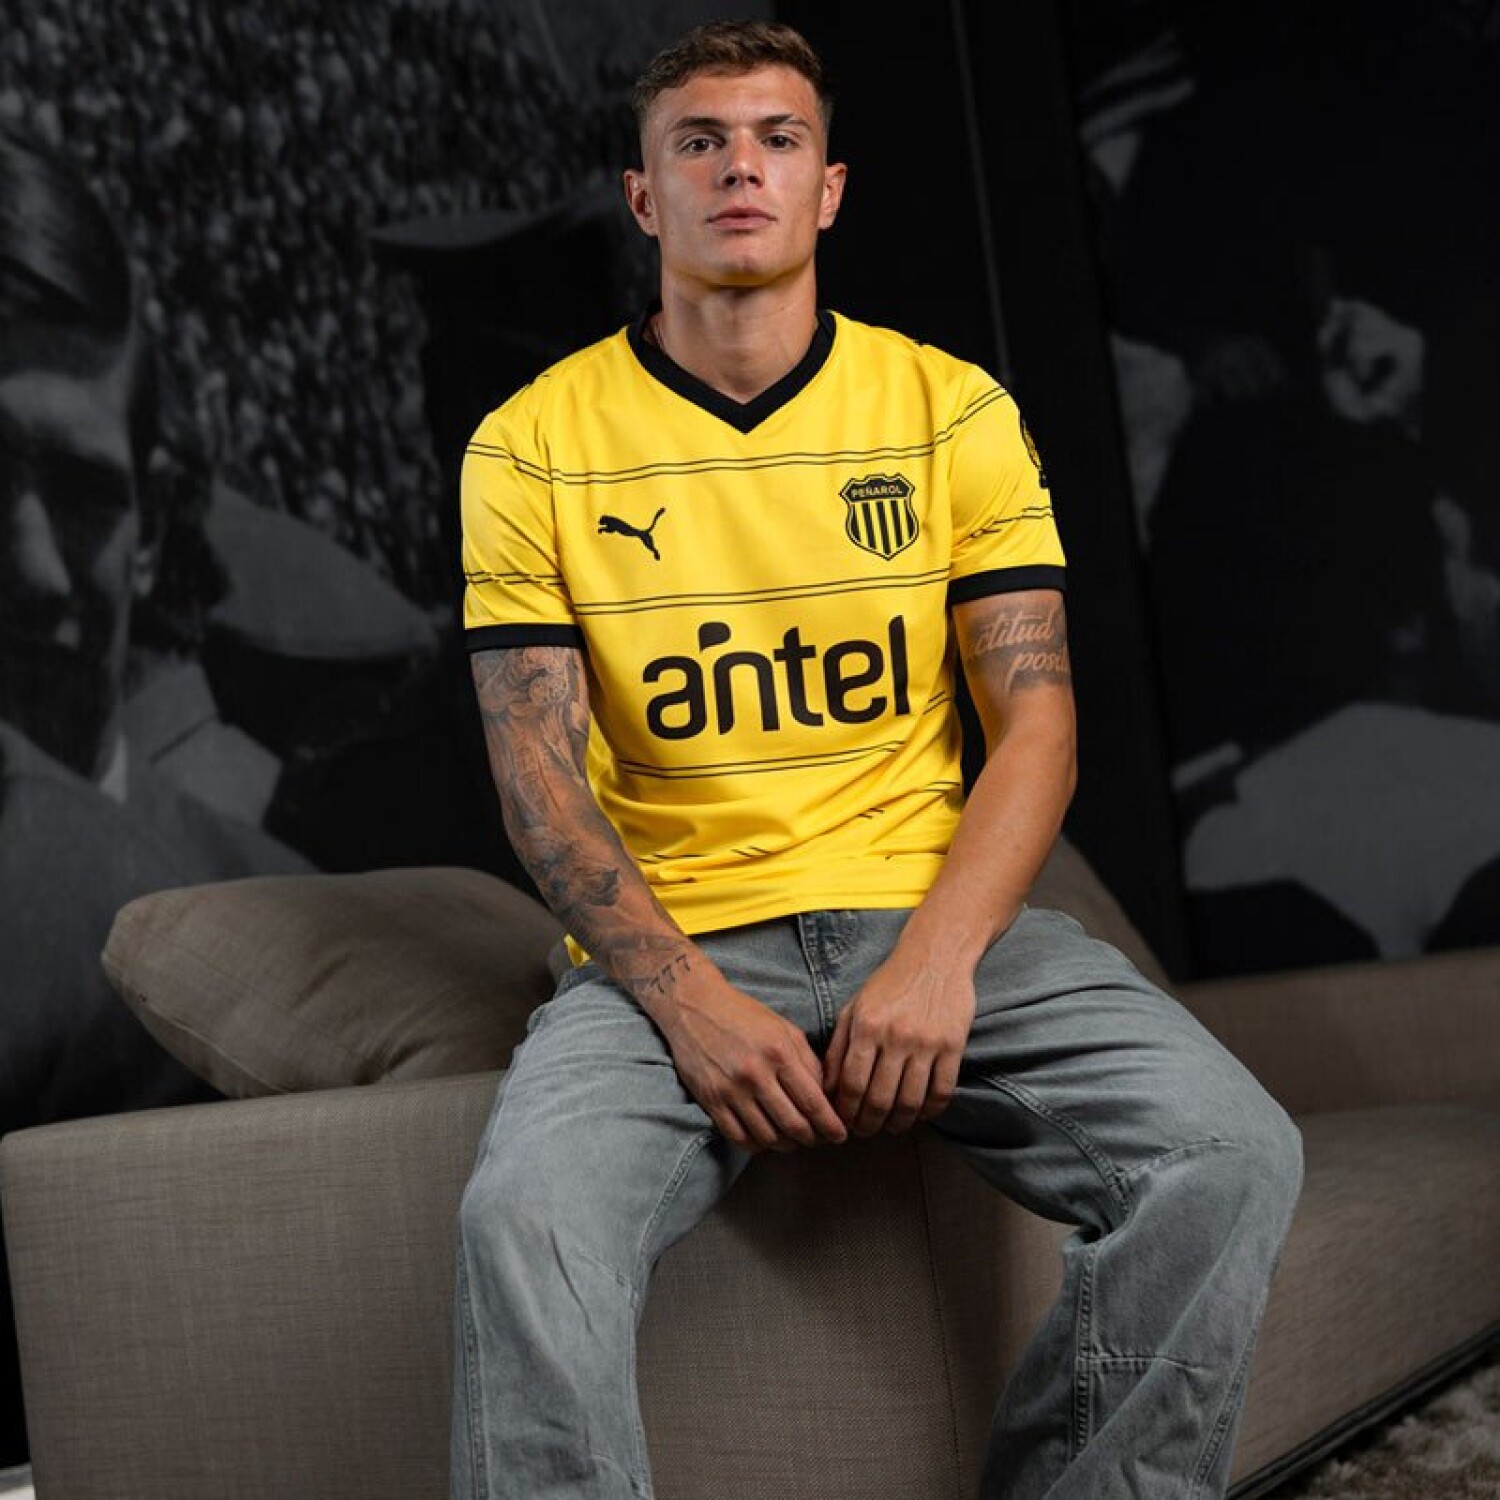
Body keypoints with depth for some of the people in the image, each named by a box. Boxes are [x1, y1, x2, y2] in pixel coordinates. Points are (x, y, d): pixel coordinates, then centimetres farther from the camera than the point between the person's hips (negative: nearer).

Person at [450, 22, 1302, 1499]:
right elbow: (539, 776, -1)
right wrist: (684, 997, -17)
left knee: (1227, 1154, -23)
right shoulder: (534, 446, 4)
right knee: (526, 1214, -33)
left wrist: (937, 959, -16)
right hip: (673, 943, -1)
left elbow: (1036, 724, 2)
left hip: (935, 918, 2)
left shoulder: (953, 412, 8)